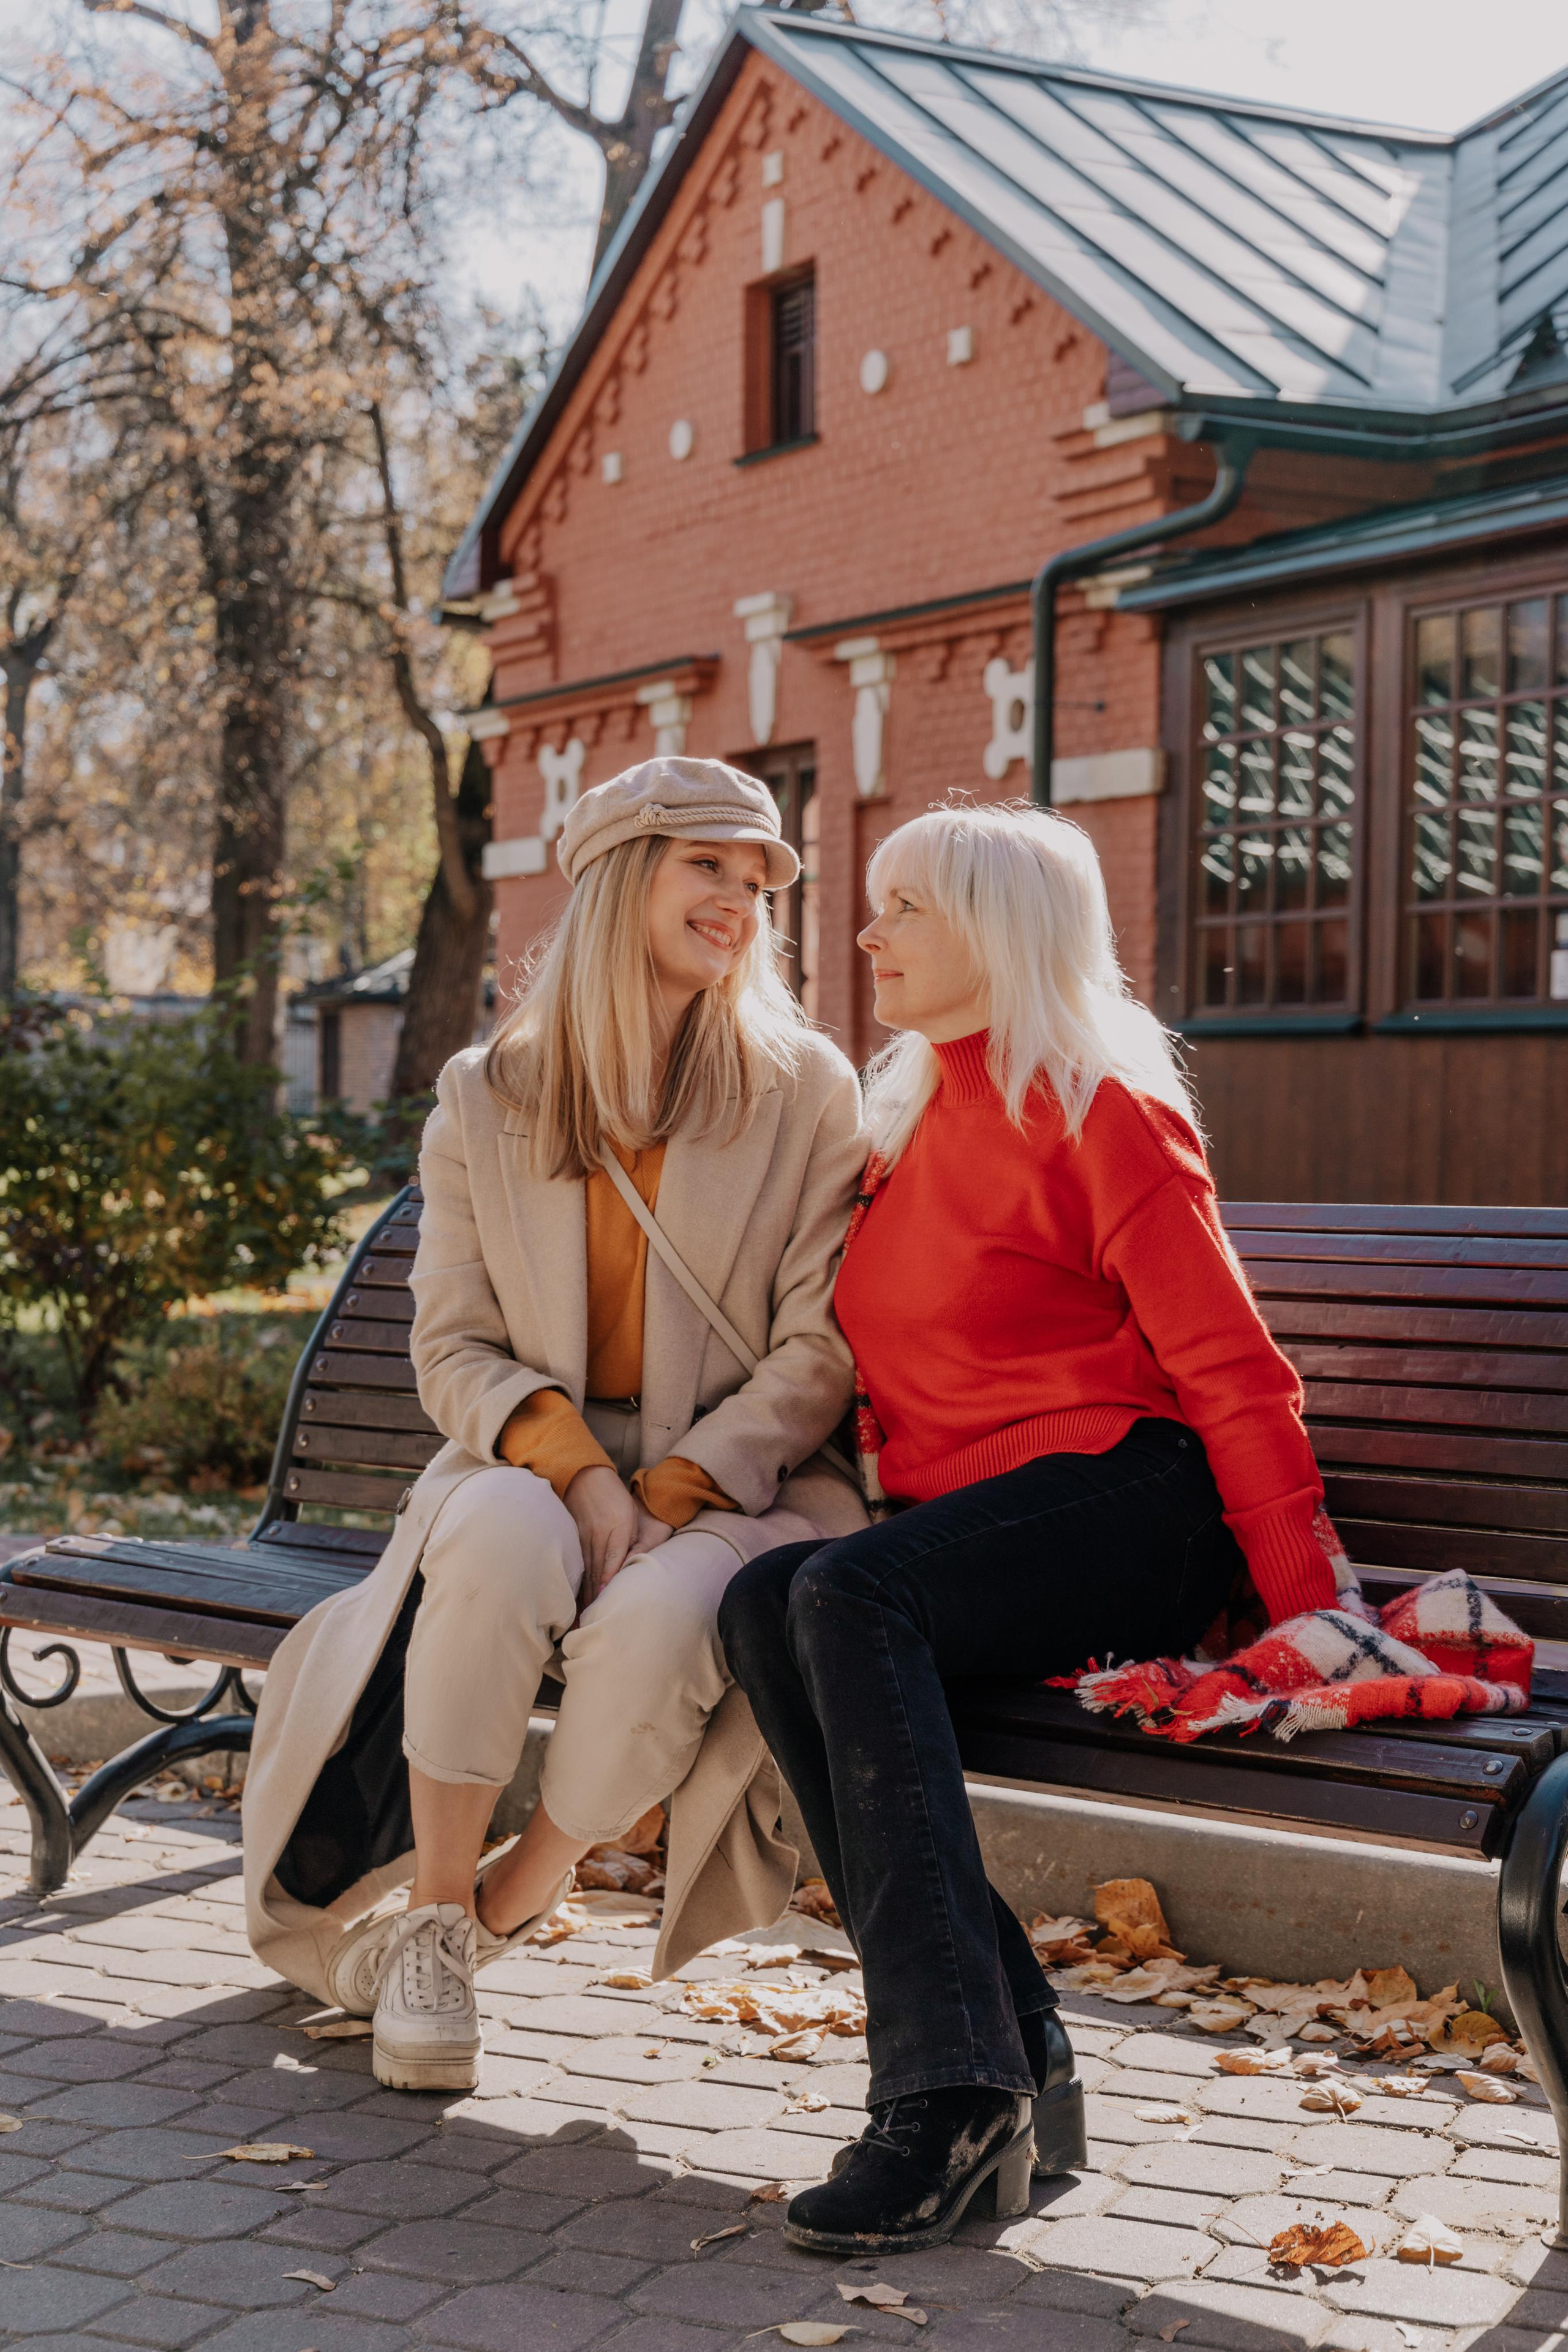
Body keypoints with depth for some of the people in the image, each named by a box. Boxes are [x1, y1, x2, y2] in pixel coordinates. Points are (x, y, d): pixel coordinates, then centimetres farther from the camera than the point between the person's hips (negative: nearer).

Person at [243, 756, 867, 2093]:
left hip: (735, 1486, -1)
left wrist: (671, 1494, -16)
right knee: (504, 1534, -35)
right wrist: (570, 1463, -16)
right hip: (530, 1465, 1)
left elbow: (820, 1355, -3)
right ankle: (428, 1920, -18)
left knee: (659, 1616, -35)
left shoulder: (807, 1094, 2)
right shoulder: (487, 1100, 6)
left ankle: (507, 1903, -8)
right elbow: (453, 1348, 3)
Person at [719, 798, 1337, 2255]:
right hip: (952, 1525, 7)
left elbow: (1235, 1376, -8)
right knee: (764, 1603, -25)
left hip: (1125, 1497, -7)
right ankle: (1014, 2061, -27)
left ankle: (955, 2103, -36)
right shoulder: (910, 1123, 21)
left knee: (850, 1593, -33)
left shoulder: (1104, 1115, -3)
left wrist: (1309, 1618, -14)